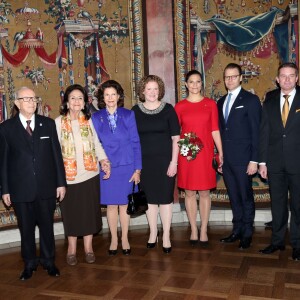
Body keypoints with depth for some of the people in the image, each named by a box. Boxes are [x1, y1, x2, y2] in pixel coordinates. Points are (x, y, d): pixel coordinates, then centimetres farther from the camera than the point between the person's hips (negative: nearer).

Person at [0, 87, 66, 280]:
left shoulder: (48, 124, 4)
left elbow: (56, 154, 4)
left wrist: (61, 182, 1)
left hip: (46, 186, 1)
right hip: (21, 189, 0)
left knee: (47, 226, 11)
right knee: (26, 228, 11)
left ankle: (49, 261, 29)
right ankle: (30, 264, 28)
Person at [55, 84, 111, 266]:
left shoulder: (89, 121, 3)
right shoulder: (58, 122, -3)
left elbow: (97, 143, 5)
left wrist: (104, 160, -11)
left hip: (89, 174, 2)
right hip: (69, 175, -1)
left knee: (89, 210, 9)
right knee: (71, 212, 10)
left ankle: (88, 247, 24)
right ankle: (72, 249, 25)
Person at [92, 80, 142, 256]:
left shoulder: (128, 115, -1)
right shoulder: (96, 118, 1)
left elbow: (135, 143, -1)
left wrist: (137, 169, -5)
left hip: (126, 167, 0)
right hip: (107, 168, 1)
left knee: (124, 204, 9)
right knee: (111, 205, 9)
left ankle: (125, 239, 24)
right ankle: (114, 239, 25)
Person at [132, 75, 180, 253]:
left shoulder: (168, 109, -1)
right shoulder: (135, 111, 2)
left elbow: (175, 137, -1)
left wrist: (174, 161, -7)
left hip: (165, 160, -1)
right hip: (144, 162, 1)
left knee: (166, 197, 4)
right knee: (150, 198, 10)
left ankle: (166, 236, 17)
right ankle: (153, 232, 27)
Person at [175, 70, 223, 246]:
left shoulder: (211, 104, 4)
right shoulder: (180, 106, 3)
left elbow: (215, 130, 3)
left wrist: (220, 152, -1)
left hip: (206, 153, 0)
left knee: (205, 192, 6)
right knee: (189, 193, 7)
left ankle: (204, 230, 18)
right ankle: (194, 230, 20)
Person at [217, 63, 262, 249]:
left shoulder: (251, 100, -4)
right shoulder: (221, 102, 14)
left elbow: (256, 131, -8)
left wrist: (254, 160, -13)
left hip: (243, 159, -5)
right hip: (226, 159, 5)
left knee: (246, 197, 4)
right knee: (234, 197, 13)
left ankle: (247, 234, 17)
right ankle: (237, 230, 25)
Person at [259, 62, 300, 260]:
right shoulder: (270, 102, 8)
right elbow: (264, 133, 6)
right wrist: (263, 162, 2)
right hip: (275, 162, 3)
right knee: (277, 203, 11)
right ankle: (278, 241, 23)